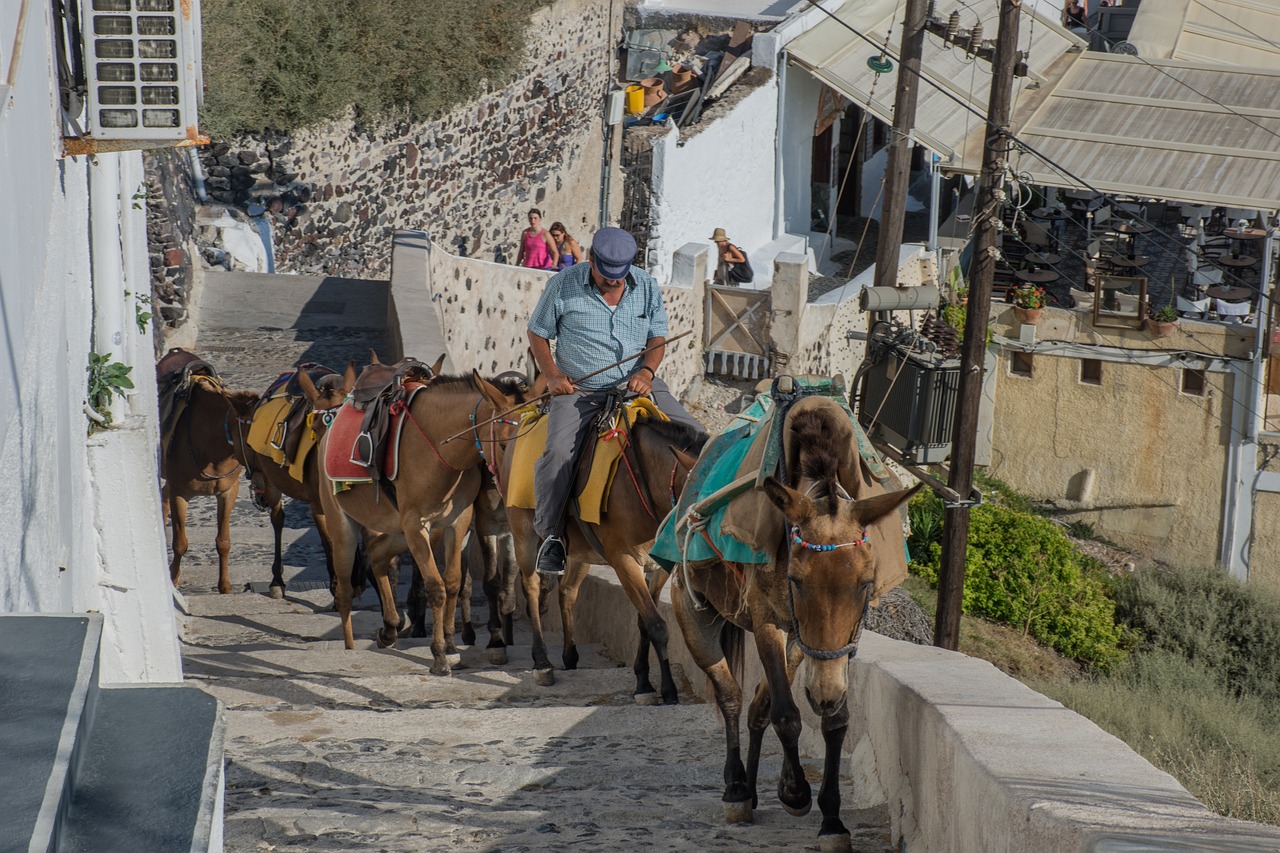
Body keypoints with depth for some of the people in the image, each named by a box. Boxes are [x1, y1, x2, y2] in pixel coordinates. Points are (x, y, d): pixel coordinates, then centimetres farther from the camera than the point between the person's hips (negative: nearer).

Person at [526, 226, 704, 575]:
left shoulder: (646, 287, 3)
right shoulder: (564, 285, -5)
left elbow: (657, 339, 8)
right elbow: (538, 334, 5)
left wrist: (646, 371, -13)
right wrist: (552, 375, -10)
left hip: (637, 385, 3)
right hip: (580, 390, -3)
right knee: (558, 452, -27)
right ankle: (550, 536, -12)